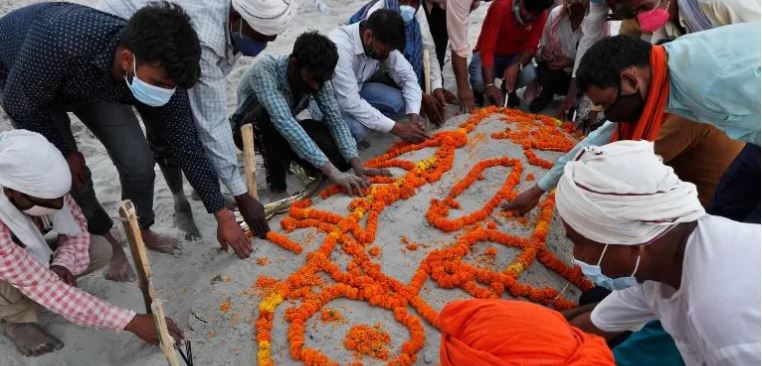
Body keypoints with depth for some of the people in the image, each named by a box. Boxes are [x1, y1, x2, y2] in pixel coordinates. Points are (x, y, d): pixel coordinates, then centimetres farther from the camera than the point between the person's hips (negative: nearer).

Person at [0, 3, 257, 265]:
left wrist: (223, 215, -19)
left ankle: (140, 230, 16)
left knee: (138, 161, -12)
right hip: (21, 78, -2)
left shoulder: (162, 71, -32)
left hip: (94, 84, 2)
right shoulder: (60, 40, -45)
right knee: (67, 173, -12)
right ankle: (101, 235, 17)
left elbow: (186, 145, -22)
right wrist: (65, 153, -14)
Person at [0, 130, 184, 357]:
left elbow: (76, 224, -11)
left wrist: (61, 264, -31)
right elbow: (46, 288, -40)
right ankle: (18, 320, -3)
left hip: (29, 256, 4)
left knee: (100, 251, -15)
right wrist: (131, 322, -43)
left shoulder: (41, 187, -28)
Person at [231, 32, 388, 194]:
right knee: (268, 113, -40)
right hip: (250, 131, -4)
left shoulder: (317, 77, -18)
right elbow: (283, 121, -46)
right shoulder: (264, 71, -35)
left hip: (287, 131, 5)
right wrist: (330, 171, -53)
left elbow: (335, 120, -17)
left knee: (341, 158, -17)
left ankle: (285, 156, 9)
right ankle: (275, 173, -15)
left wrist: (356, 164, -33)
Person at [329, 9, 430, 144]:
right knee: (357, 130, -33)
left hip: (356, 90, 6)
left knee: (401, 103, -15)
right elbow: (350, 102, -38)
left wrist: (414, 117, -25)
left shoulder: (383, 42, -16)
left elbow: (408, 76, -8)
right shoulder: (340, 46, -36)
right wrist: (397, 128, -35)